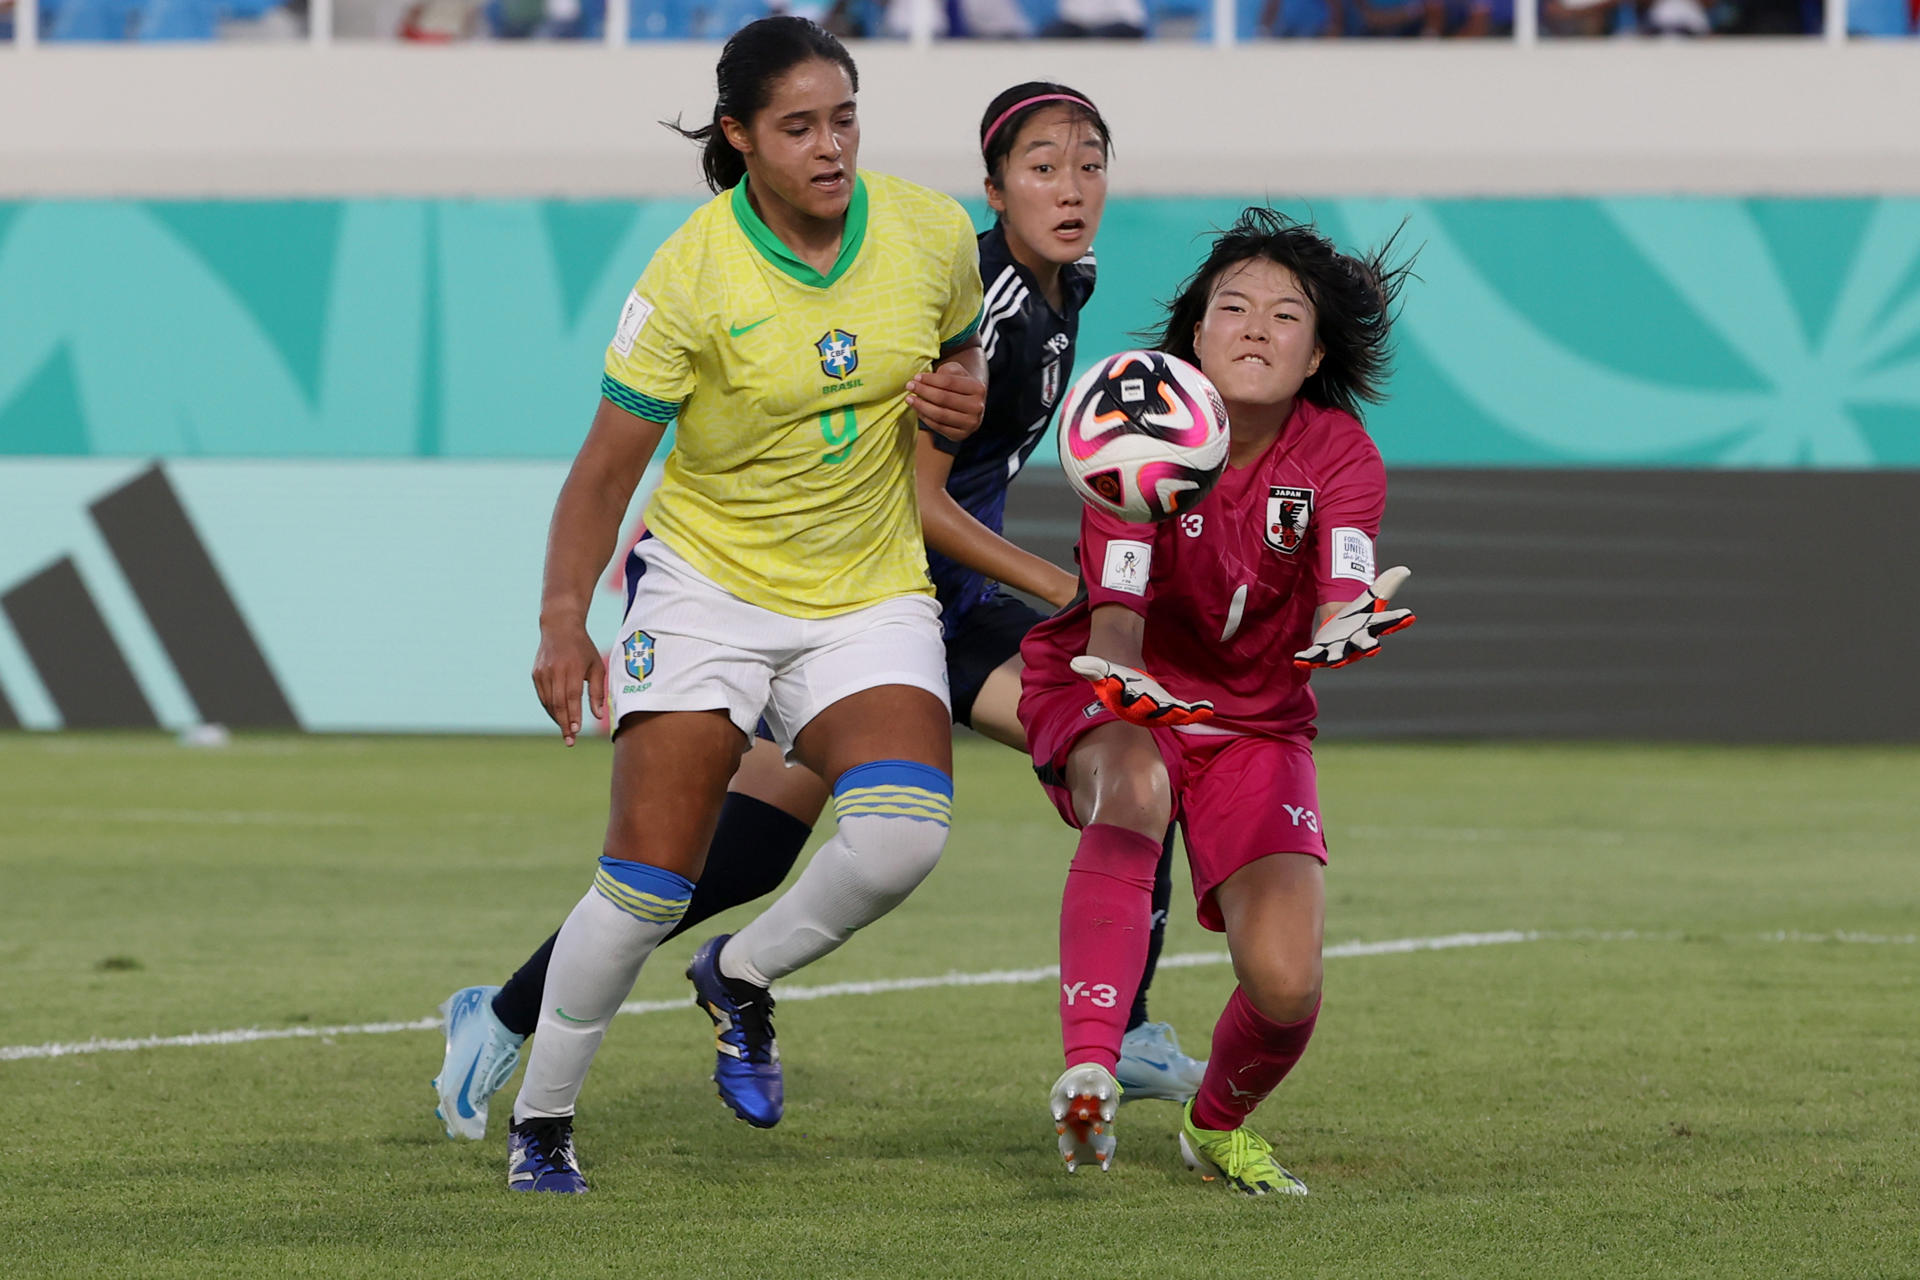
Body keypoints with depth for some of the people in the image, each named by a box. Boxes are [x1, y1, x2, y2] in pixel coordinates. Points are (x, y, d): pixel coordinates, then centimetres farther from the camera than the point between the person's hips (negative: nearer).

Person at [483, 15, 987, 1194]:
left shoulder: (934, 234, -5)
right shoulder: (693, 278, -16)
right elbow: (606, 468, -10)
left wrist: (966, 398, -8)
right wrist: (564, 618, -21)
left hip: (871, 597, 3)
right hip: (708, 585, -3)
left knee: (905, 829, -23)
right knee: (649, 877, -11)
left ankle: (744, 976, 6)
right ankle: (541, 1119, 10)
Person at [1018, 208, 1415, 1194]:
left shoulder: (1338, 455, -11)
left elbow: (1340, 593, -29)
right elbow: (1115, 607, -29)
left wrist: (1345, 629, -54)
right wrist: (1119, 672, -53)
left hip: (1255, 722, 2)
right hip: (1118, 702, -2)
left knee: (1285, 988, -14)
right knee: (1134, 788, -40)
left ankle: (1217, 1123, 21)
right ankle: (1088, 1077, -46)